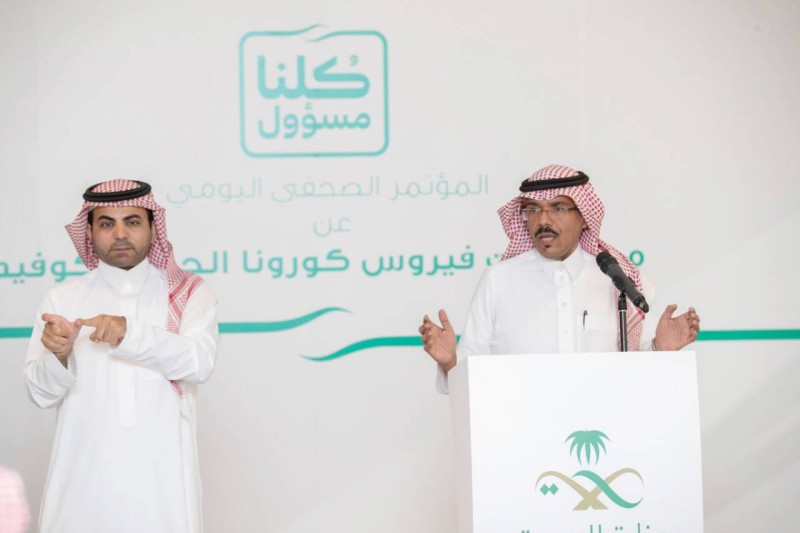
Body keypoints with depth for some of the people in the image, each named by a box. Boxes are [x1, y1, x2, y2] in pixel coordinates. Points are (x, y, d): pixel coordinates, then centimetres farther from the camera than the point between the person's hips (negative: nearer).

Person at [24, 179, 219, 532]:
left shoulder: (190, 293, 3)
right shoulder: (63, 298, 5)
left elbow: (199, 362, -13)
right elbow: (41, 394, 1)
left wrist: (130, 332, -26)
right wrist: (58, 354, -19)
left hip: (160, 474, -1)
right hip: (84, 475, 1)